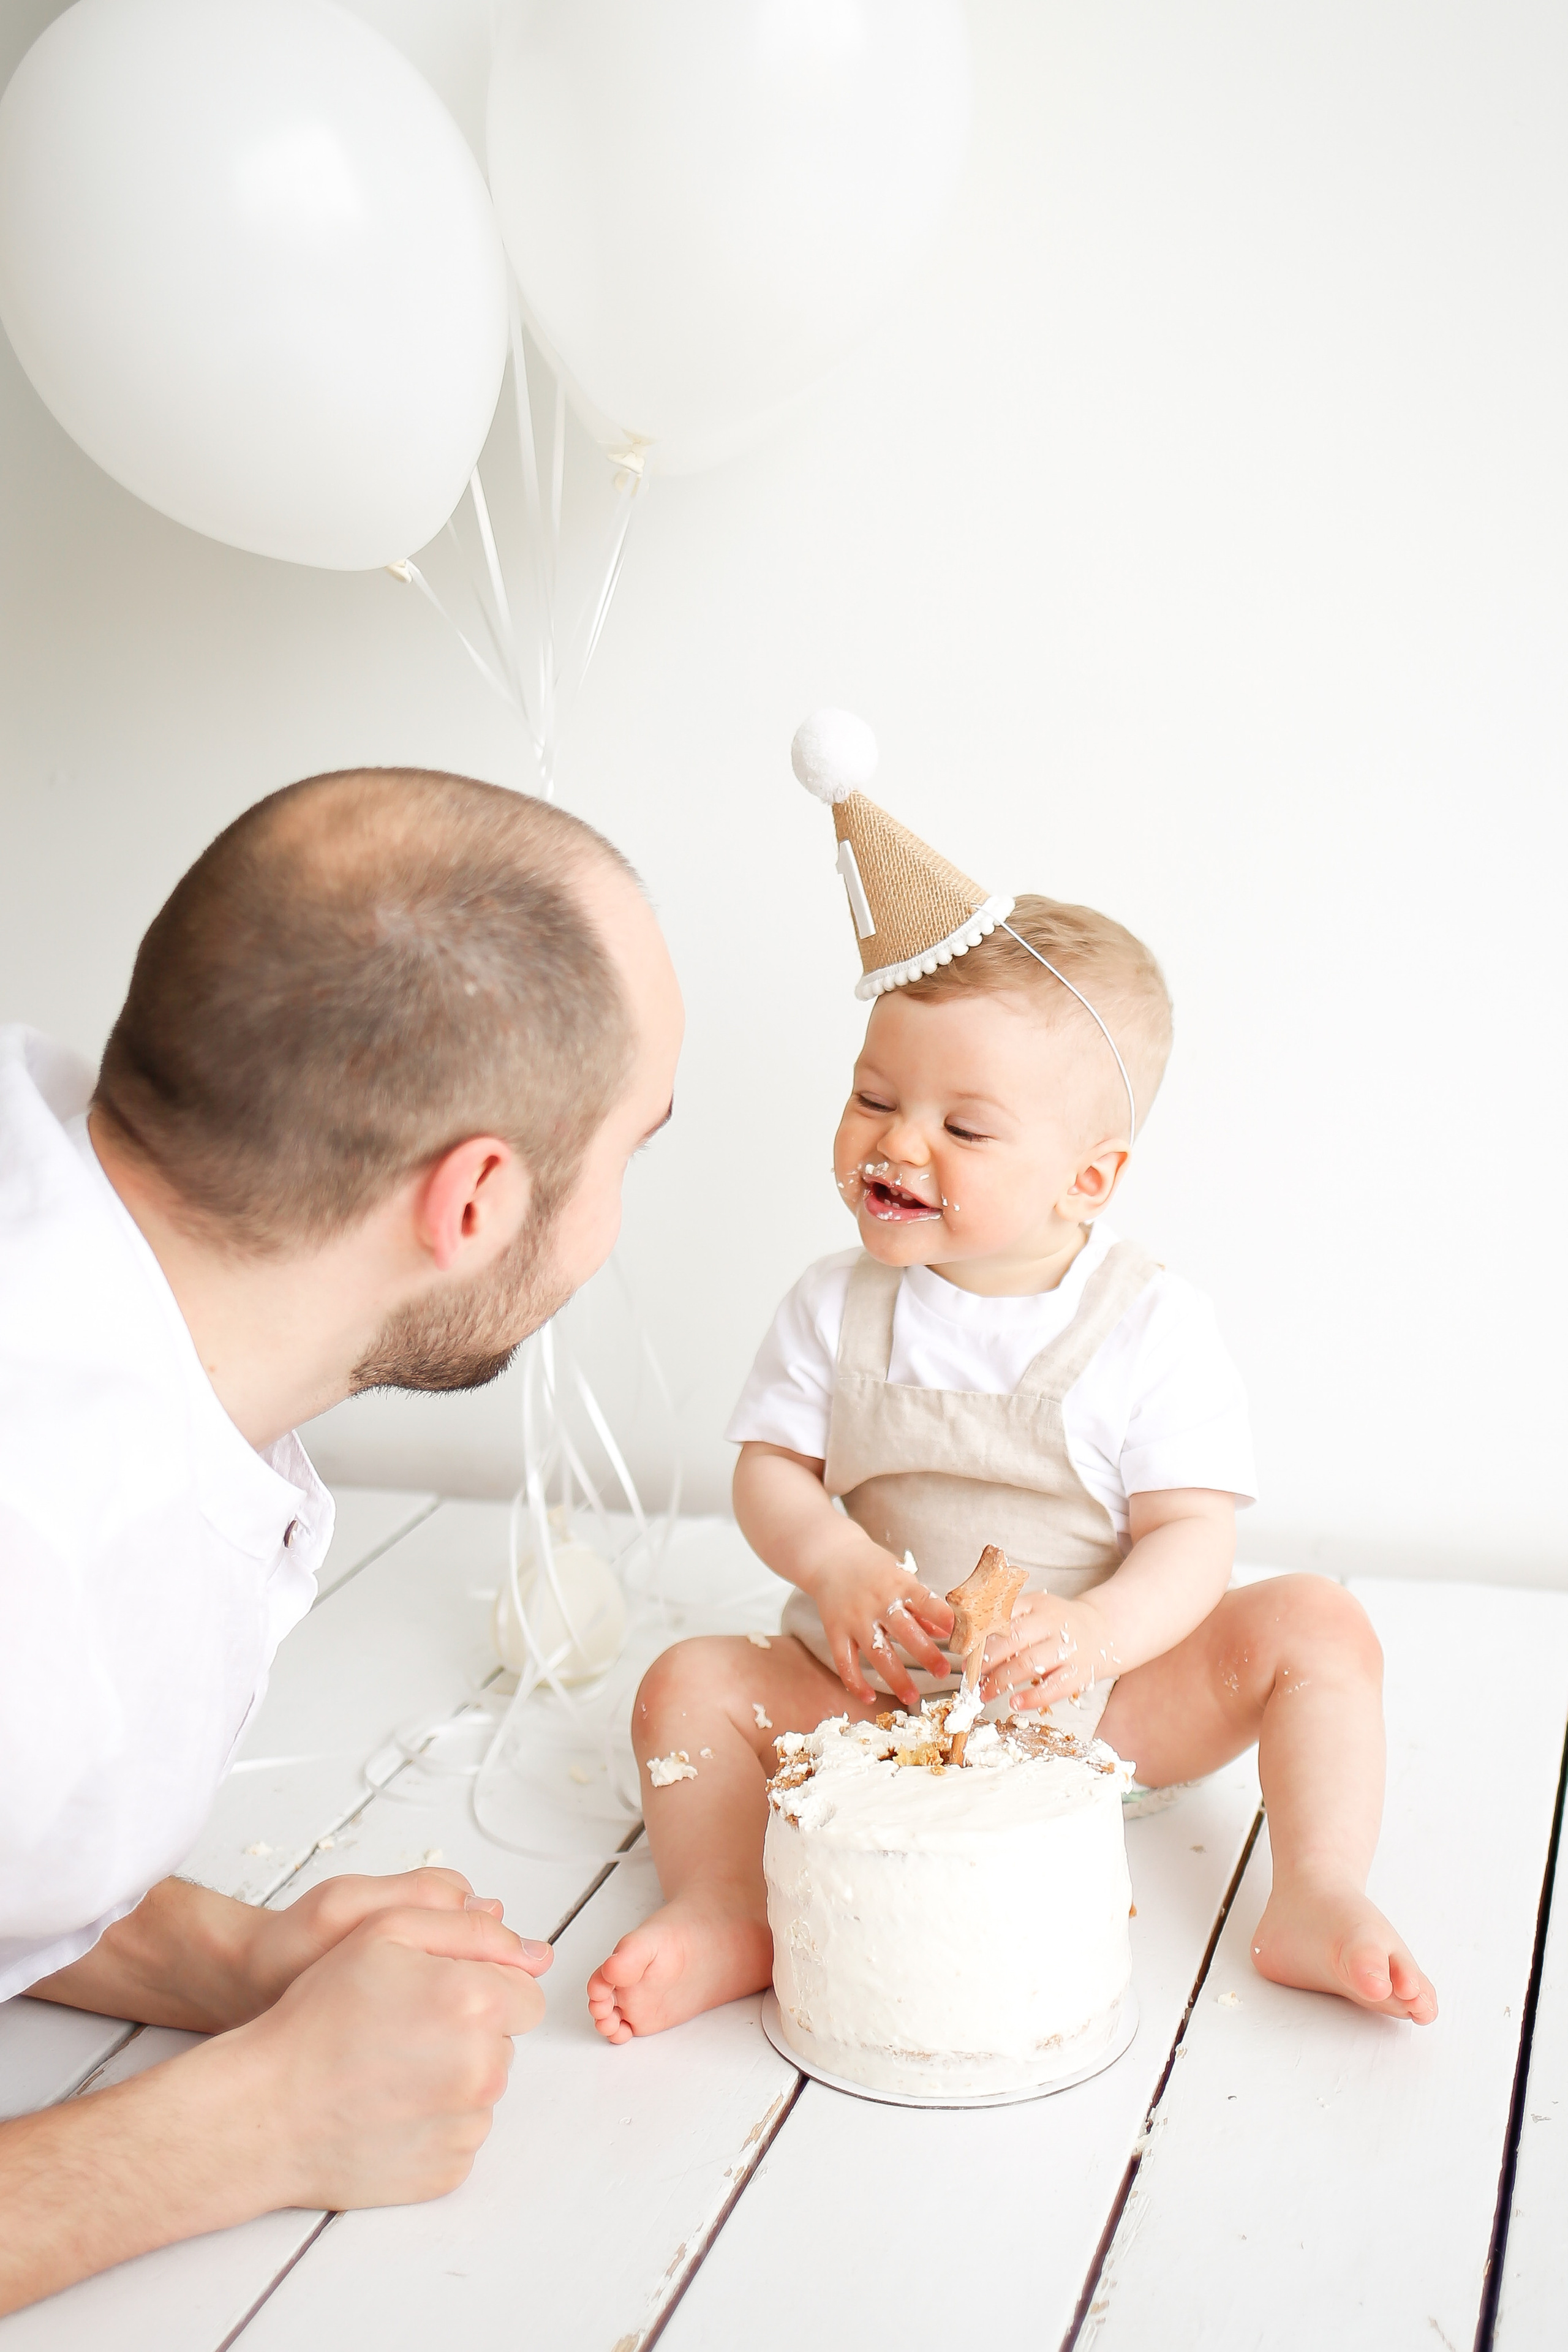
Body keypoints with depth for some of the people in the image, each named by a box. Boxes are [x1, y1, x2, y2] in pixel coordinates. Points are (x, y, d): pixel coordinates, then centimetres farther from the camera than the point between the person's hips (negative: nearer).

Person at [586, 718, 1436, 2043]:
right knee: (693, 1684, -17)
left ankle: (1318, 1905, -20)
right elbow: (771, 1471, -2)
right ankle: (722, 1914, -25)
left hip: (1099, 1700, -1)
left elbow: (1192, 1537, -16)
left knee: (1316, 1625, -18)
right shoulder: (840, 1310, -4)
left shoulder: (1153, 1327, -12)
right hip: (881, 1693, 2)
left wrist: (1095, 1633, -37)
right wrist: (835, 1562, -25)